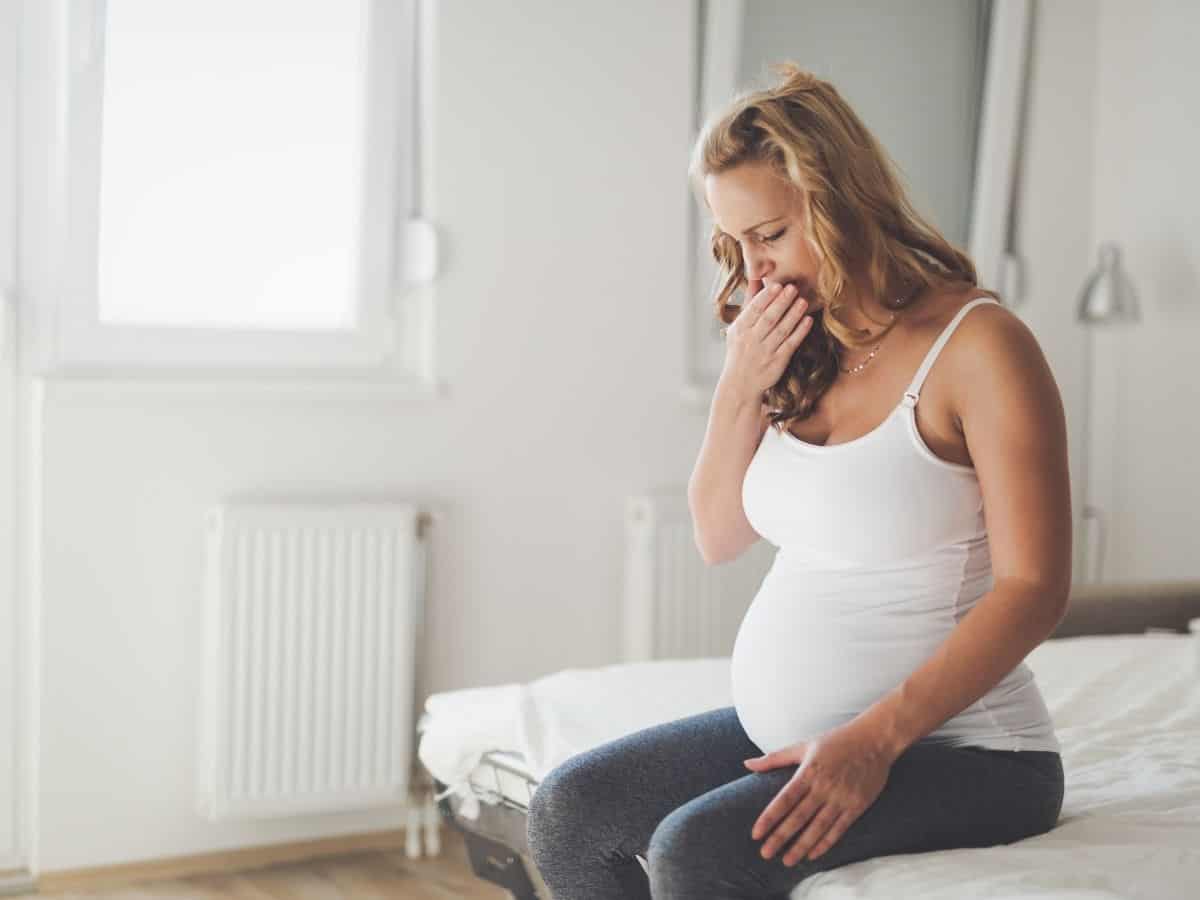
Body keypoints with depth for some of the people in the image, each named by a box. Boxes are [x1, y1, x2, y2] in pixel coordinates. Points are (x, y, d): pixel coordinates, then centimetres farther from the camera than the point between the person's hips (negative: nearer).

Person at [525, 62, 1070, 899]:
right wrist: (740, 388, -5)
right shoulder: (800, 353, 8)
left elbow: (1033, 588, -17)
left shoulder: (978, 343, -13)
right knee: (568, 809, -6)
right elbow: (717, 536, 11)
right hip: (789, 730, 7)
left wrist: (875, 738, -25)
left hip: (954, 746, -7)